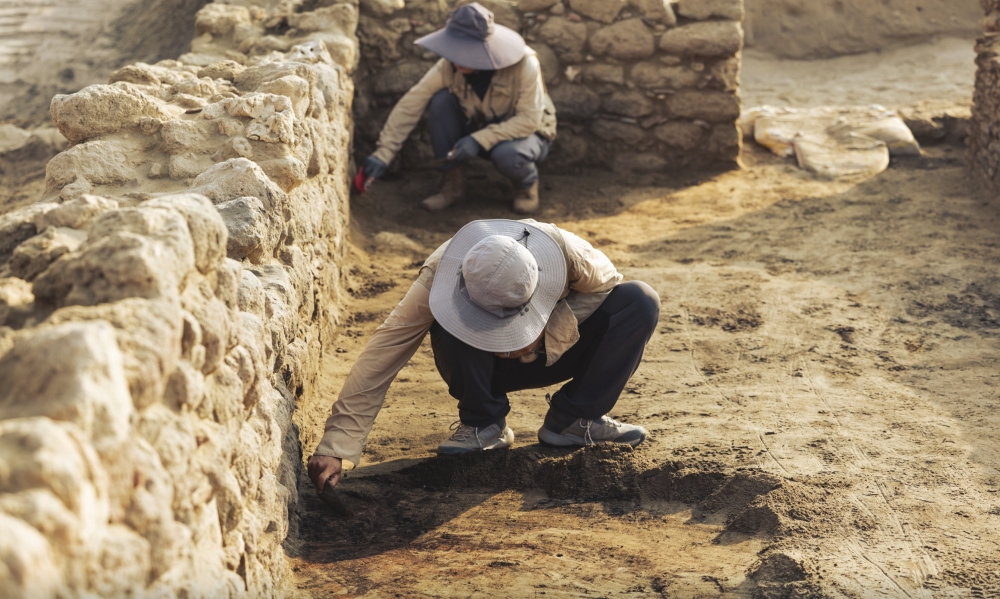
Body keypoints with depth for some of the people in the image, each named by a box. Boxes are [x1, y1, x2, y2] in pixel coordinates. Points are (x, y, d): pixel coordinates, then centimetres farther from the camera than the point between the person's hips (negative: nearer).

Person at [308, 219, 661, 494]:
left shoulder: (563, 250, -33)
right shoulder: (440, 274, -34)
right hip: (486, 367, -1)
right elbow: (382, 355, -37)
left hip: (552, 352, 2)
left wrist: (548, 331, -30)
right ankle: (483, 424, -12)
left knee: (639, 301, -24)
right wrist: (335, 448, -44)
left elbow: (605, 284, -13)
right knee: (448, 327, -37)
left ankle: (574, 420, -11)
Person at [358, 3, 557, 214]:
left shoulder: (524, 64, -31)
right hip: (482, 130, 4)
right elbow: (409, 105, -24)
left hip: (526, 132, -4)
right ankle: (452, 184, -9)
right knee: (441, 100, -22)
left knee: (507, 155, -39)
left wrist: (479, 140, -38)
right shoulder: (450, 66, -22)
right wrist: (383, 154, -30)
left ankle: (528, 183, -1)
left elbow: (529, 119, -28)